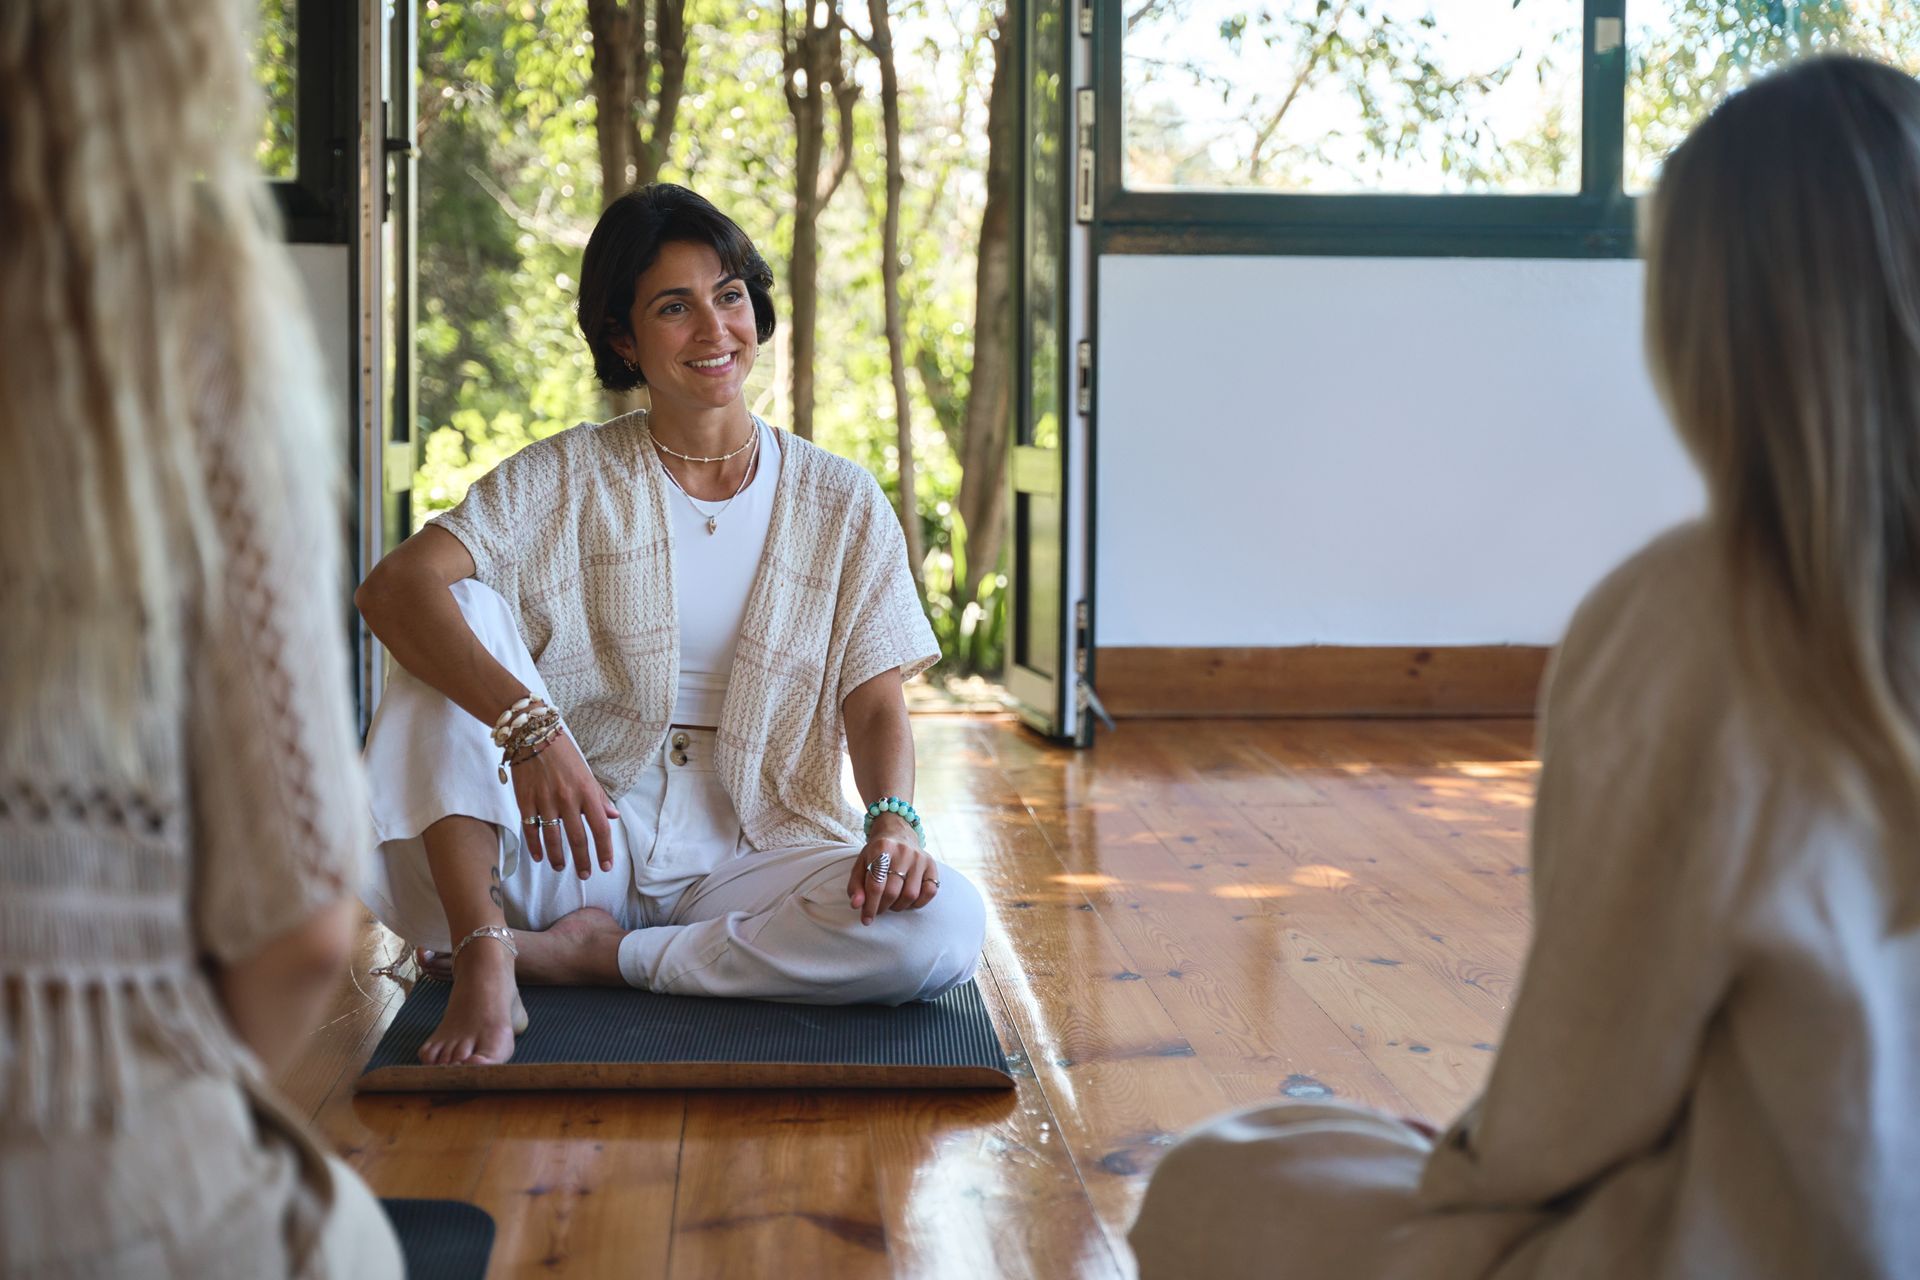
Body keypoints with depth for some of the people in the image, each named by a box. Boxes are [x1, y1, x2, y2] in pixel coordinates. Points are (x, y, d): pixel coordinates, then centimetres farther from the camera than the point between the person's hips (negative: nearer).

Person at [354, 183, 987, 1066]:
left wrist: (893, 821, -21)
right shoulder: (567, 478, 0)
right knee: (463, 612, -20)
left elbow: (876, 703, 1)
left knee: (946, 925, -28)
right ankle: (482, 957, -26)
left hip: (751, 853, 1)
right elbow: (393, 587, -15)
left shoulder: (841, 505, 5)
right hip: (577, 843, -1)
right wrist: (527, 721, -32)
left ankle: (598, 955, -17)